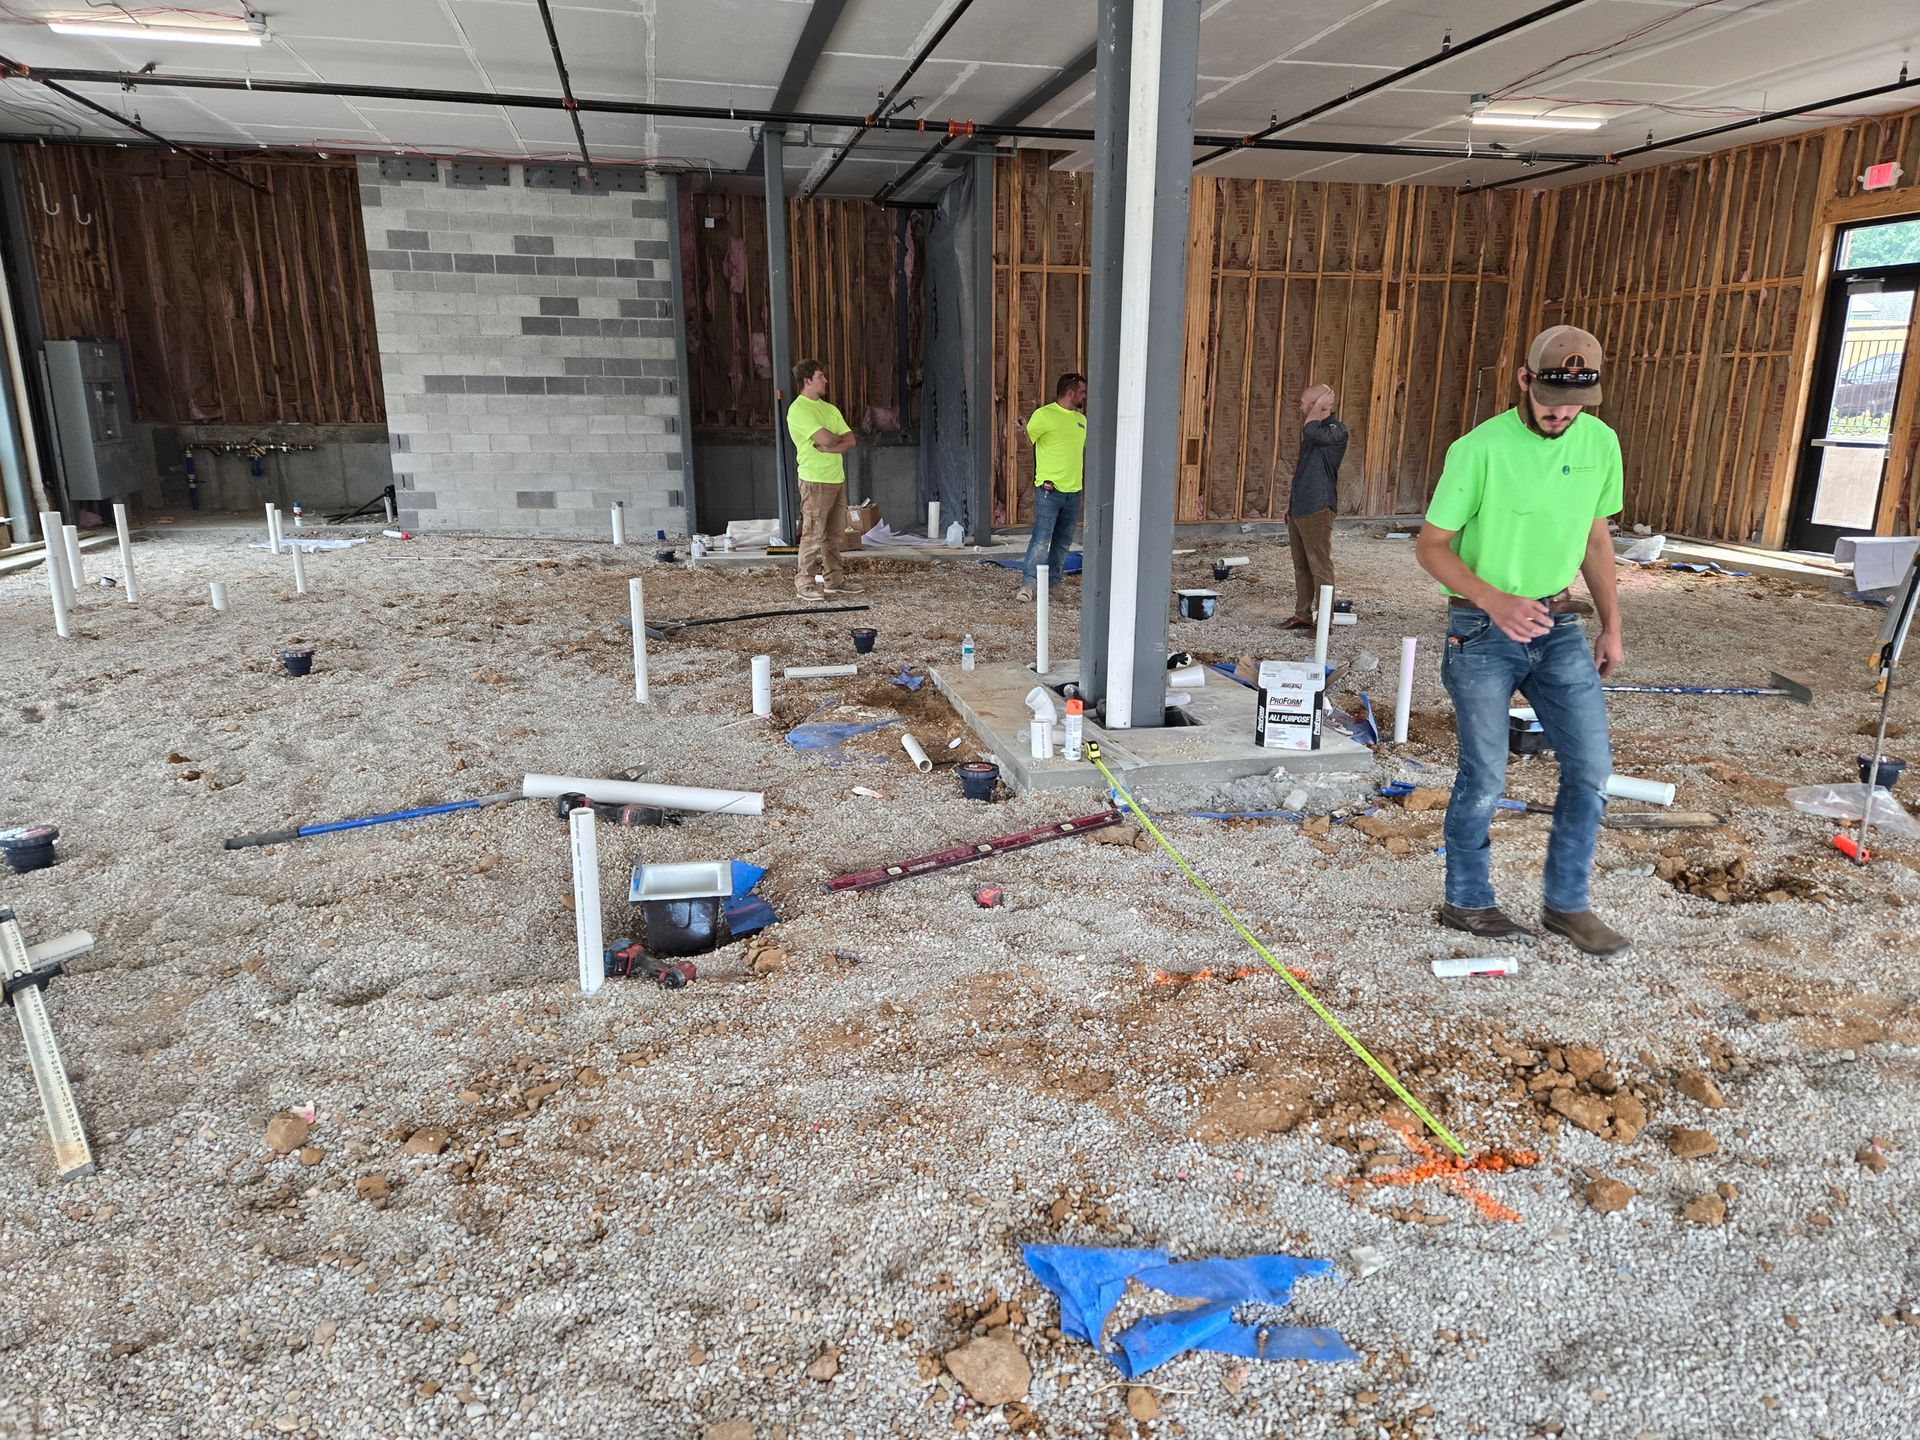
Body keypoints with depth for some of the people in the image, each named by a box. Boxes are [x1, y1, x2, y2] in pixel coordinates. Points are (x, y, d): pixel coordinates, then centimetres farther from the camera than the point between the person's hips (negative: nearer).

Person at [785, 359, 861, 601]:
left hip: (837, 478, 8)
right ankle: (804, 583, 0)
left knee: (834, 534, 12)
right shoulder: (799, 409, -10)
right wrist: (838, 437, 1)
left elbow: (850, 441, 6)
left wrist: (828, 446, -12)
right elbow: (826, 439, -21)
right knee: (813, 534, -7)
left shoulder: (830, 408, 16)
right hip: (815, 480, -8)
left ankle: (834, 580, 19)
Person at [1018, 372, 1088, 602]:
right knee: (1041, 540, -13)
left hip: (1073, 491, 7)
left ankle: (1052, 583, 21)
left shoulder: (1081, 419, 14)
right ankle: (1027, 583, -8)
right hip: (1049, 490, -7)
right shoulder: (1044, 415, -8)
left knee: (1063, 542, 12)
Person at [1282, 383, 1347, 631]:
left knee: (1320, 568, -6)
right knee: (1301, 566, 14)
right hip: (1299, 509, 9)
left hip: (1317, 511, -9)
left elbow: (1310, 430, -33)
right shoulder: (1315, 431, 17)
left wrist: (1321, 402, -17)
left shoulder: (1336, 431, -12)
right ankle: (1302, 615, 23)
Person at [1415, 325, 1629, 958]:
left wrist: (1612, 625, 12)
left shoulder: (1601, 443, 1)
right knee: (1484, 779, 1)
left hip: (1559, 627, 5)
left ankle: (1566, 903, 19)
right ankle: (1467, 902, 21)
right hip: (1482, 633, -5)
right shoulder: (1480, 449, -16)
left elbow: (1596, 538, 14)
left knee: (1591, 765, 3)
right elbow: (1431, 546, -12)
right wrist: (1494, 600, -26)